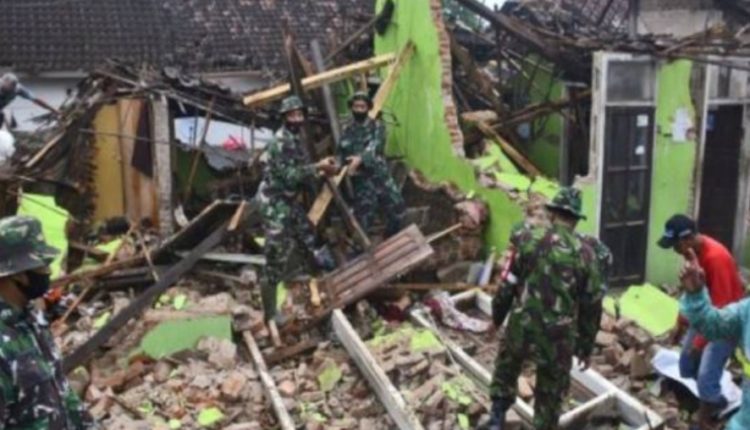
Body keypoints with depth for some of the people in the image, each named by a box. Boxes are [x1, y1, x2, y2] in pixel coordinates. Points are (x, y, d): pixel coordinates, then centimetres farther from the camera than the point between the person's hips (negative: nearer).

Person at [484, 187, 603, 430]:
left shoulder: (528, 239, -5)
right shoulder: (585, 254, -2)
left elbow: (507, 284, -2)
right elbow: (591, 307, 2)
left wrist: (497, 316, 14)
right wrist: (586, 347, 12)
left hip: (521, 328, 1)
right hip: (559, 338, 0)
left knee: (506, 367, 31)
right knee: (550, 396, 16)